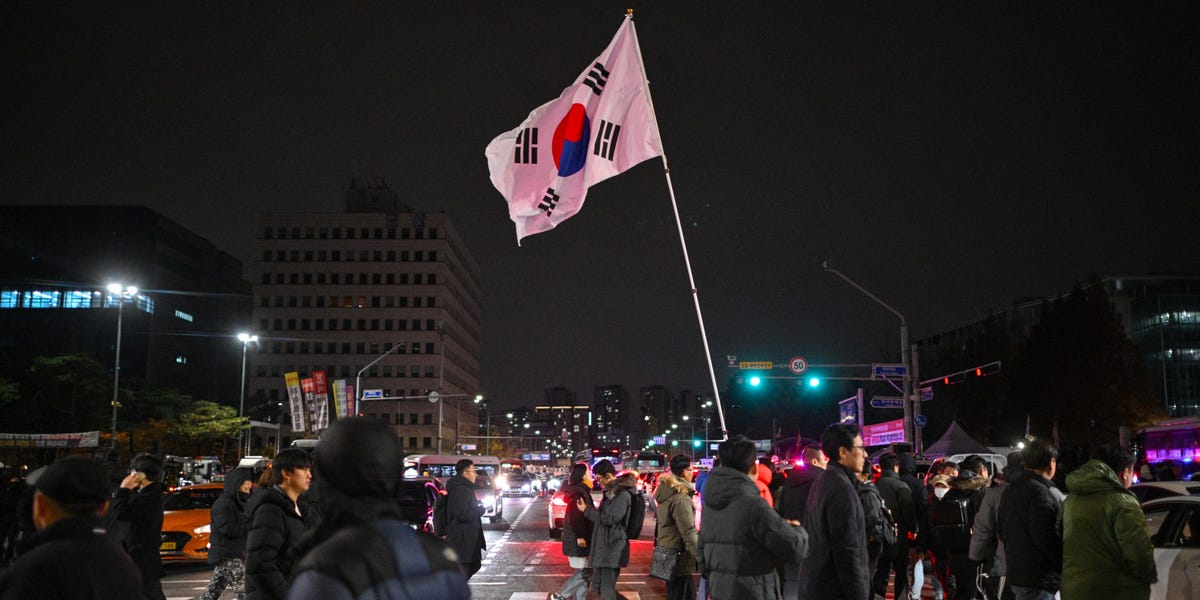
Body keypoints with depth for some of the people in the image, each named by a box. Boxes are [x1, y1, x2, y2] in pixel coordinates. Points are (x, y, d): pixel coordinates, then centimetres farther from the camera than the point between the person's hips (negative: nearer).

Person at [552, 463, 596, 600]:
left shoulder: (582, 491, 16)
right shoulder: (579, 492, -15)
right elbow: (575, 516, -22)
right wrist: (579, 536, -24)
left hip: (581, 538, 10)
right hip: (578, 539, -10)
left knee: (584, 572, 10)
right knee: (585, 571, -7)